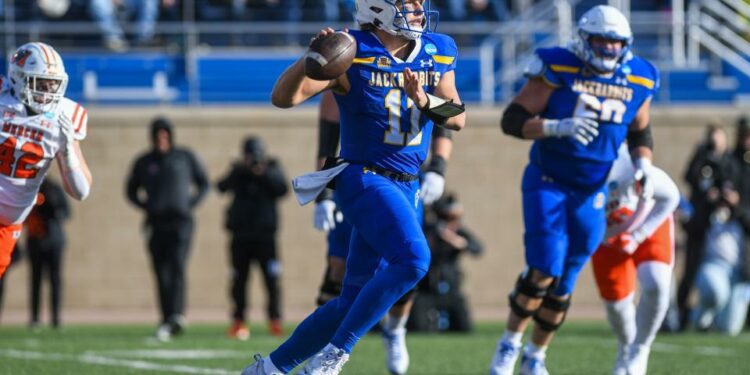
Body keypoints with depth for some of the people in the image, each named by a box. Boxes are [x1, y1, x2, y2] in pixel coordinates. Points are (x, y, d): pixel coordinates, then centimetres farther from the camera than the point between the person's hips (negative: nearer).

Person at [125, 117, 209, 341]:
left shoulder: (185, 158, 10)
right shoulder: (143, 162, 13)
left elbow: (204, 183, 18)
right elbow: (131, 191, 22)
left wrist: (191, 203, 2)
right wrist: (146, 206, 4)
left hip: (181, 221, -2)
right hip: (156, 223, 3)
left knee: (177, 265, -19)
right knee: (161, 273, 0)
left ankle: (176, 315, -33)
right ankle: (167, 320, 4)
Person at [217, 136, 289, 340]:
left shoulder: (272, 168, 6)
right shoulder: (238, 171, 7)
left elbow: (282, 188, -8)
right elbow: (222, 186, -8)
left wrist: (264, 175, -18)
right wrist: (239, 171, -21)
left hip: (265, 233, -1)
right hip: (240, 235, 1)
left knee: (272, 278, -6)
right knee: (239, 279, 0)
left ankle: (275, 320, 1)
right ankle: (238, 321, 6)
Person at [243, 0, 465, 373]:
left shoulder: (436, 55, 6)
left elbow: (458, 118, 1)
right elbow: (283, 98, -16)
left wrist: (425, 100, -19)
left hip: (406, 189, 7)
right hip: (365, 179, -7)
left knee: (353, 301, 7)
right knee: (412, 260, -29)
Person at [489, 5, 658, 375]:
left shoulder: (637, 80, 0)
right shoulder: (558, 70, -14)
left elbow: (639, 133, 16)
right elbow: (512, 120, -16)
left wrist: (643, 166, -4)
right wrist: (559, 127, -30)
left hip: (590, 193, 4)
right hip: (547, 183, -4)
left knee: (562, 285, 8)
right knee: (544, 269, -16)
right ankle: (510, 342, 3)